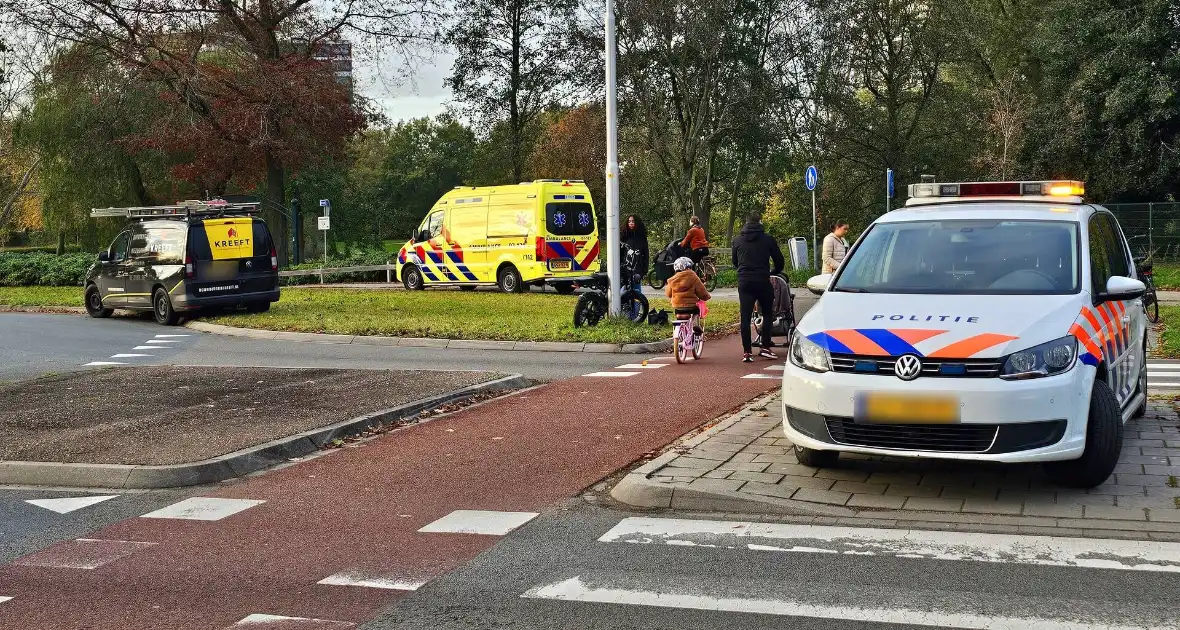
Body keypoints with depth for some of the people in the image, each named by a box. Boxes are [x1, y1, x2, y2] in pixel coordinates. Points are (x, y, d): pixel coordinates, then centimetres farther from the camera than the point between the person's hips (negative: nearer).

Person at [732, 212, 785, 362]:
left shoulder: (737, 240, 9)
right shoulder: (768, 239, 2)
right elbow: (779, 261, 7)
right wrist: (773, 273, 27)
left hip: (744, 282, 2)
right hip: (763, 282, -2)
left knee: (745, 317, 1)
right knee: (767, 314, 13)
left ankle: (746, 352, -3)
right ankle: (765, 347, 6)